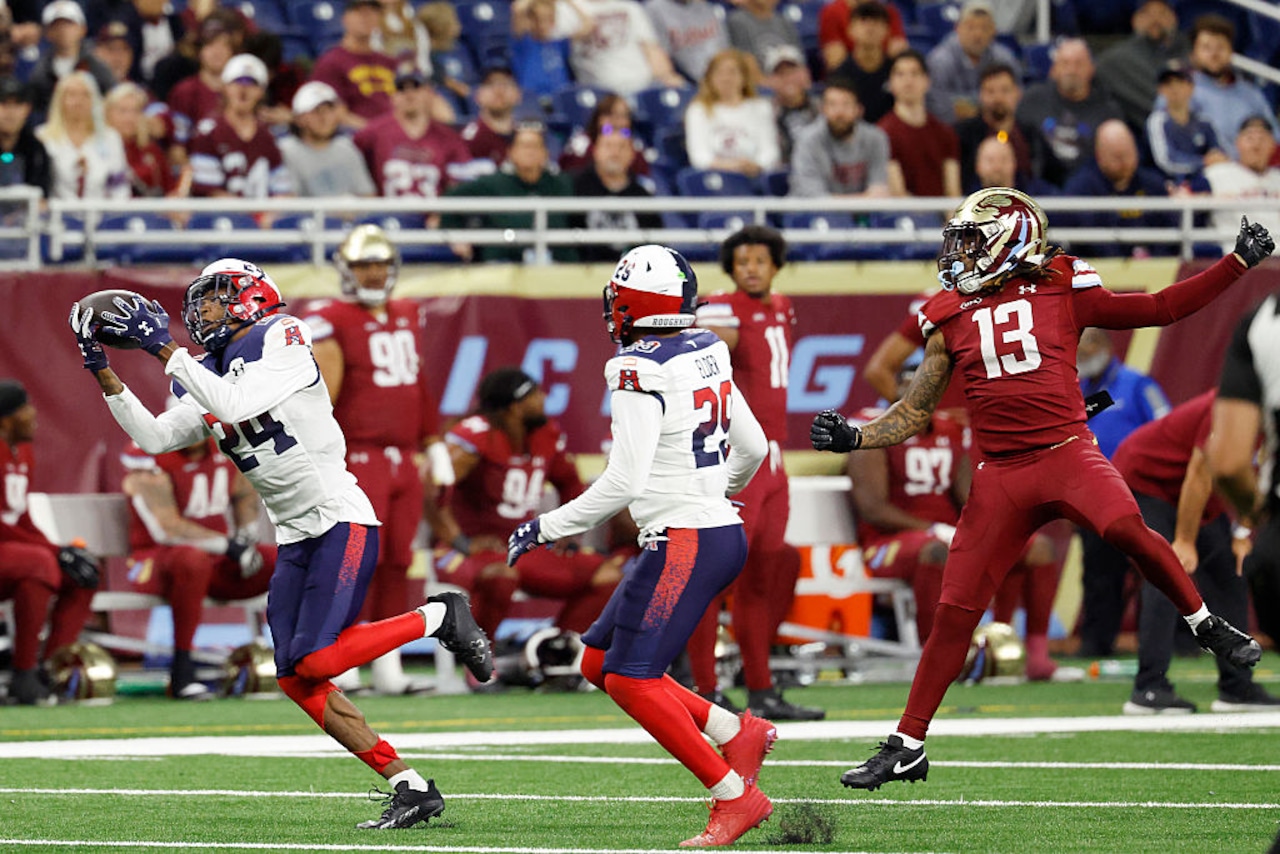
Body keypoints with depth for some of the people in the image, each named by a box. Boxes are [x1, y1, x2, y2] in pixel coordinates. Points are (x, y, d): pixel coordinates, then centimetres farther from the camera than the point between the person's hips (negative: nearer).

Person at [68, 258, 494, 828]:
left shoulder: (282, 341, -9)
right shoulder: (208, 377, 13)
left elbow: (236, 404, -23)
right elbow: (154, 437, 10)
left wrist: (164, 348, -20)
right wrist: (101, 370, 4)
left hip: (341, 523, -8)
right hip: (294, 541, 8)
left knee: (315, 661, -21)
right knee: (297, 681, -1)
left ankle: (438, 618, 0)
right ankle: (411, 787, 3)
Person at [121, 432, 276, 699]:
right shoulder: (148, 458, -16)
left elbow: (245, 495, 23)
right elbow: (165, 528, -22)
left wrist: (246, 534, 3)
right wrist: (227, 546, -21)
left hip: (217, 563, 6)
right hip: (155, 562, -6)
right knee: (192, 559, -40)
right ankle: (182, 671, -32)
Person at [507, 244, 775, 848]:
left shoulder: (641, 373, -16)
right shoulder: (704, 355, 10)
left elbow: (623, 482, -20)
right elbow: (752, 448, 20)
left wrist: (547, 528, -10)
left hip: (685, 543, -9)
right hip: (721, 530, 9)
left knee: (631, 679, -8)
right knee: (599, 663, 13)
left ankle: (735, 795, -8)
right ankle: (737, 734, 11)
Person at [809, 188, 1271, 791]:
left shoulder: (1064, 292, 5)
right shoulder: (952, 318, 12)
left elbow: (1162, 309, 13)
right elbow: (913, 414, 18)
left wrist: (1240, 263, 8)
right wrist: (853, 438, 2)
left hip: (1066, 452, -3)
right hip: (1000, 475, 3)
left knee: (1126, 528, -33)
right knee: (955, 611, 0)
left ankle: (1205, 625, -9)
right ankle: (906, 746, 11)